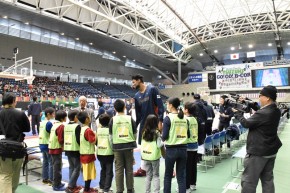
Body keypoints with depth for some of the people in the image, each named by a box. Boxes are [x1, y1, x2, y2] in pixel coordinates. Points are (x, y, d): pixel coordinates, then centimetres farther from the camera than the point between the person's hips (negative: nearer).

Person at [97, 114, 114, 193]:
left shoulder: (98, 130, 0)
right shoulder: (110, 130, -14)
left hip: (100, 153, 5)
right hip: (108, 153, -5)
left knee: (103, 170, 21)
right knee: (109, 172, 6)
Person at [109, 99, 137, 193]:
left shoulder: (113, 120, -4)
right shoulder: (130, 118, -3)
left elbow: (111, 135, 0)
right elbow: (135, 133, 2)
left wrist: (113, 146, 13)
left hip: (117, 147, 0)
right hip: (129, 146, 1)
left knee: (118, 170, 8)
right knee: (129, 169, 11)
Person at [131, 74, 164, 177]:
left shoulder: (152, 89, -9)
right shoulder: (137, 96, 9)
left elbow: (160, 105, -13)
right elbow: (138, 114, 14)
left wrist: (160, 121, -18)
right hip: (143, 124, 6)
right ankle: (143, 169, 27)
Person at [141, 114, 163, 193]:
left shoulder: (144, 132, -2)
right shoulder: (156, 132, -14)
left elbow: (142, 145, 4)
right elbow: (159, 145, -16)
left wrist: (142, 155, 13)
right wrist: (162, 142, 3)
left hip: (146, 156, 4)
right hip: (154, 156, -4)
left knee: (148, 175, 16)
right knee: (156, 175, 10)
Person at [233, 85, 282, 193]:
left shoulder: (263, 113, -26)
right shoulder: (276, 111, 3)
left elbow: (246, 124, -17)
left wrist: (237, 113, -1)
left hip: (258, 152, -9)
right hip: (271, 151, 9)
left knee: (248, 181, 1)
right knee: (268, 179, 19)